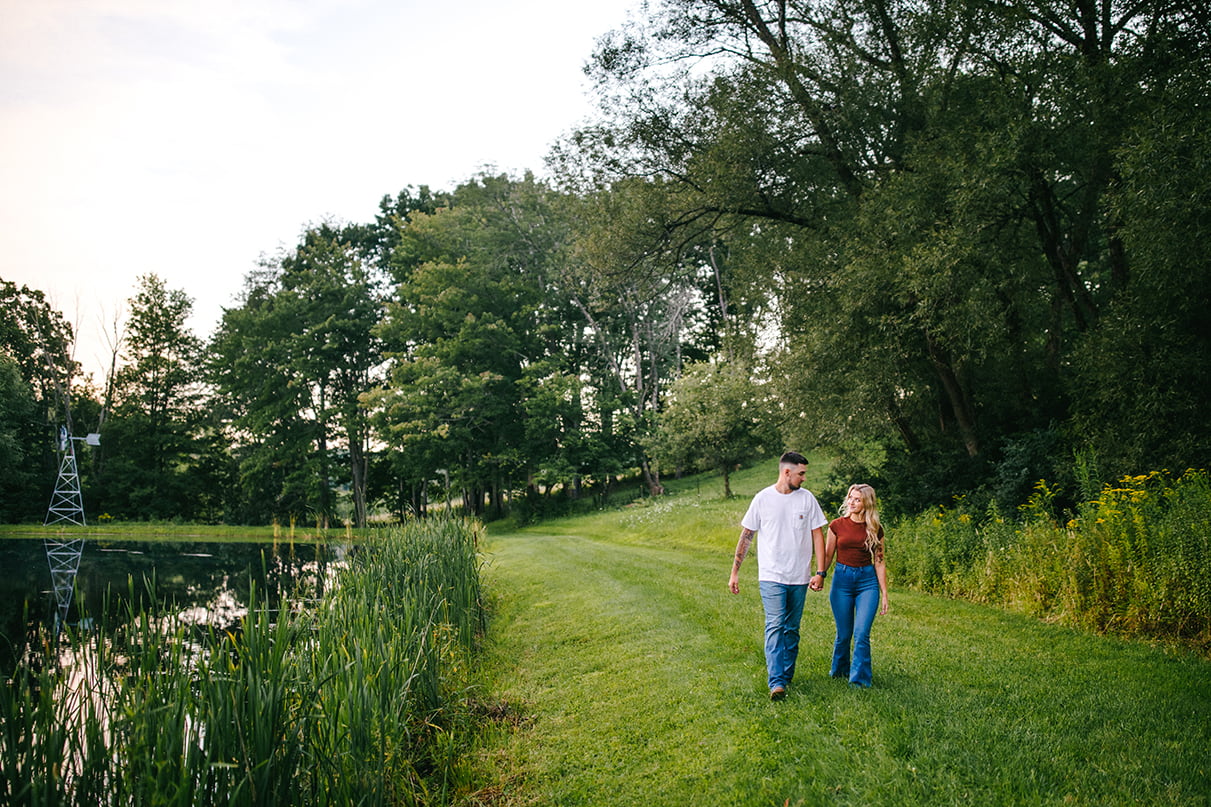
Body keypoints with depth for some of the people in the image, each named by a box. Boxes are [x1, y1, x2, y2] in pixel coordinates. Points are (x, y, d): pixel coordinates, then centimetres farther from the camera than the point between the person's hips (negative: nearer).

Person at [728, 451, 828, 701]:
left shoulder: (807, 498, 2)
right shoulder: (763, 498, -3)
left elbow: (818, 535, 5)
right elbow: (746, 537, 3)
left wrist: (820, 572, -3)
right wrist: (735, 572, 2)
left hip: (799, 577, 3)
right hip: (772, 576, -3)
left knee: (792, 629, 11)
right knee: (775, 627, -13)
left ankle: (786, 676, 23)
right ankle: (776, 683, -16)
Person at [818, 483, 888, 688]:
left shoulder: (875, 529, 2)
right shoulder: (837, 525, 0)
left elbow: (879, 562, 6)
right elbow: (828, 555, 6)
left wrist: (884, 593, 4)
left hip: (867, 580, 0)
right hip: (842, 579, 0)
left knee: (861, 634, -11)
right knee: (844, 634, 7)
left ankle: (859, 680, -2)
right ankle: (840, 670, 31)